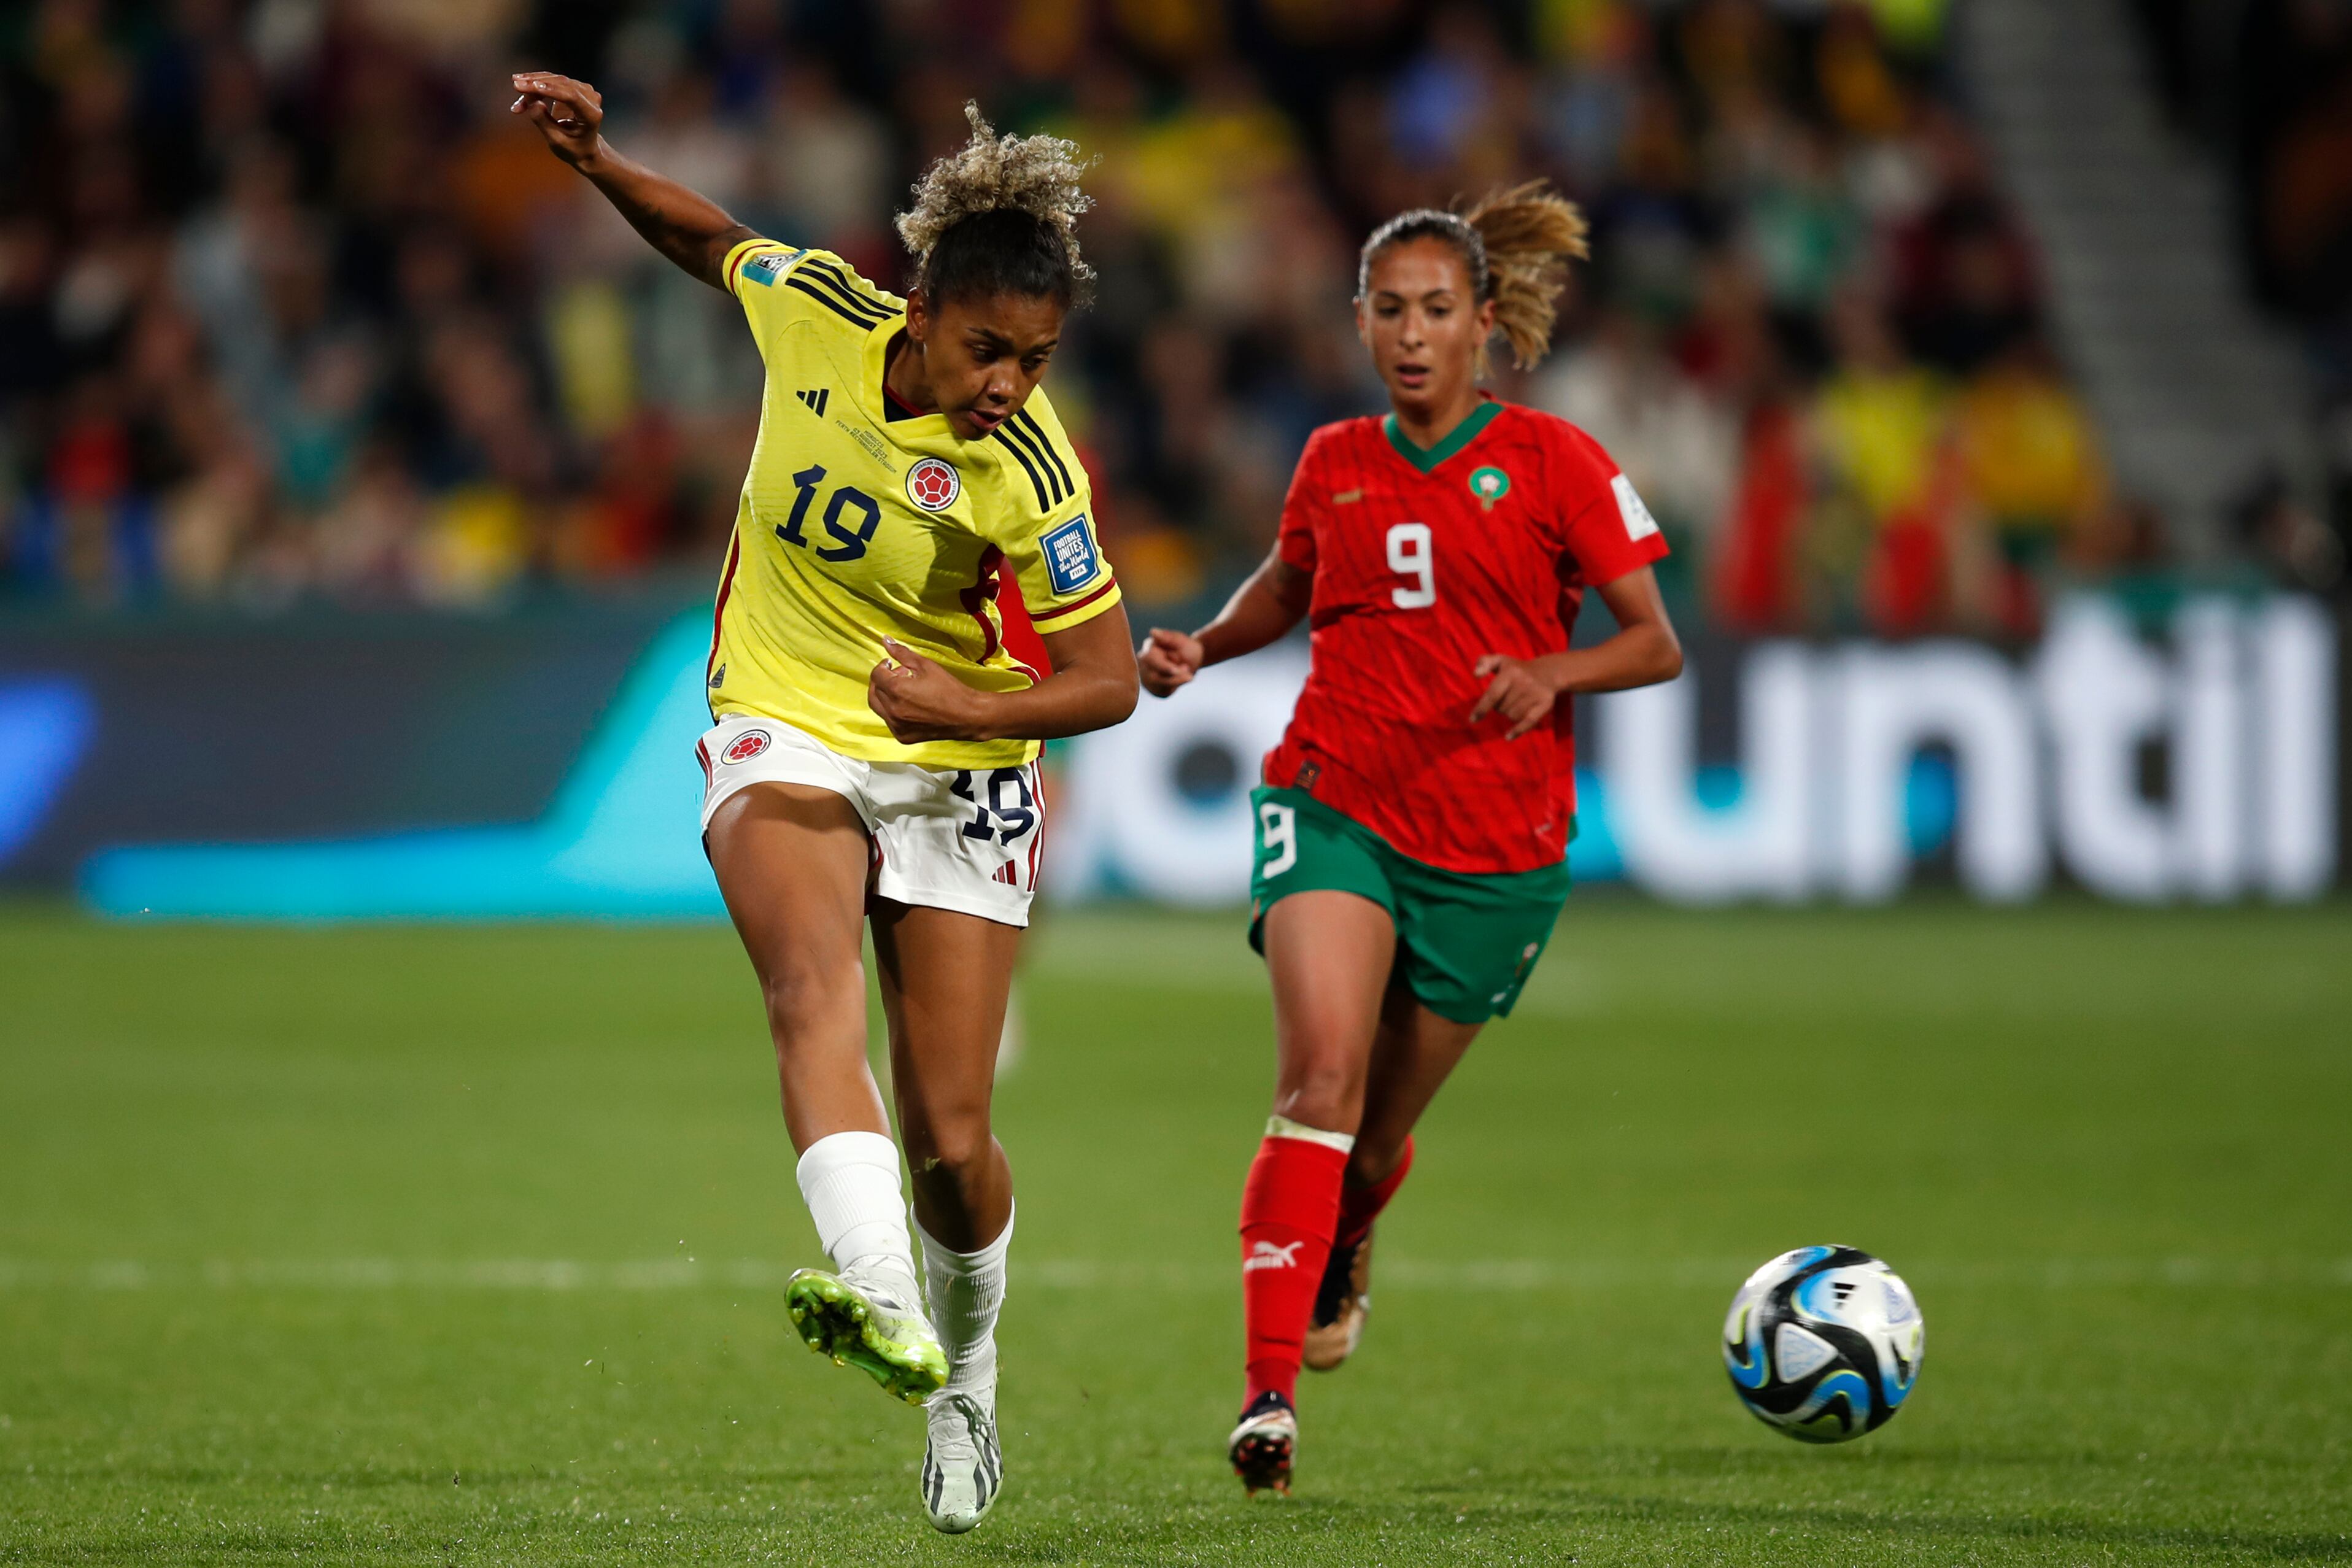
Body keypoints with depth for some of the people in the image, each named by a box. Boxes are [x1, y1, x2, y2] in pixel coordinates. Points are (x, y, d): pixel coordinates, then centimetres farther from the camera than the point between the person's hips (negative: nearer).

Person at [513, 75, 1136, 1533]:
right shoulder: (816, 309, -14)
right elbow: (708, 237, 10)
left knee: (951, 1144, 0)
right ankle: (879, 1301, -52)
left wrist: (969, 704, -28)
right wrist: (597, 159, -4)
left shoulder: (1029, 473, -21)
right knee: (816, 992, -31)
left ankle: (967, 1373, 31)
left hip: (955, 771, -1)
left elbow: (1108, 680, -13)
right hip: (784, 734, 1)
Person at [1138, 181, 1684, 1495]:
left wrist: (1552, 673, -20)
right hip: (1336, 804, 1)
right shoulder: (1335, 464, 8)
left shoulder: (1552, 462, -2)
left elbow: (1657, 645, -1)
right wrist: (1203, 648, 7)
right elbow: (1285, 590, 28)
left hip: (1494, 845, -1)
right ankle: (1271, 1389, -26)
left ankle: (1344, 1247, 47)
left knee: (1378, 1130, 9)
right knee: (1322, 1069, -22)